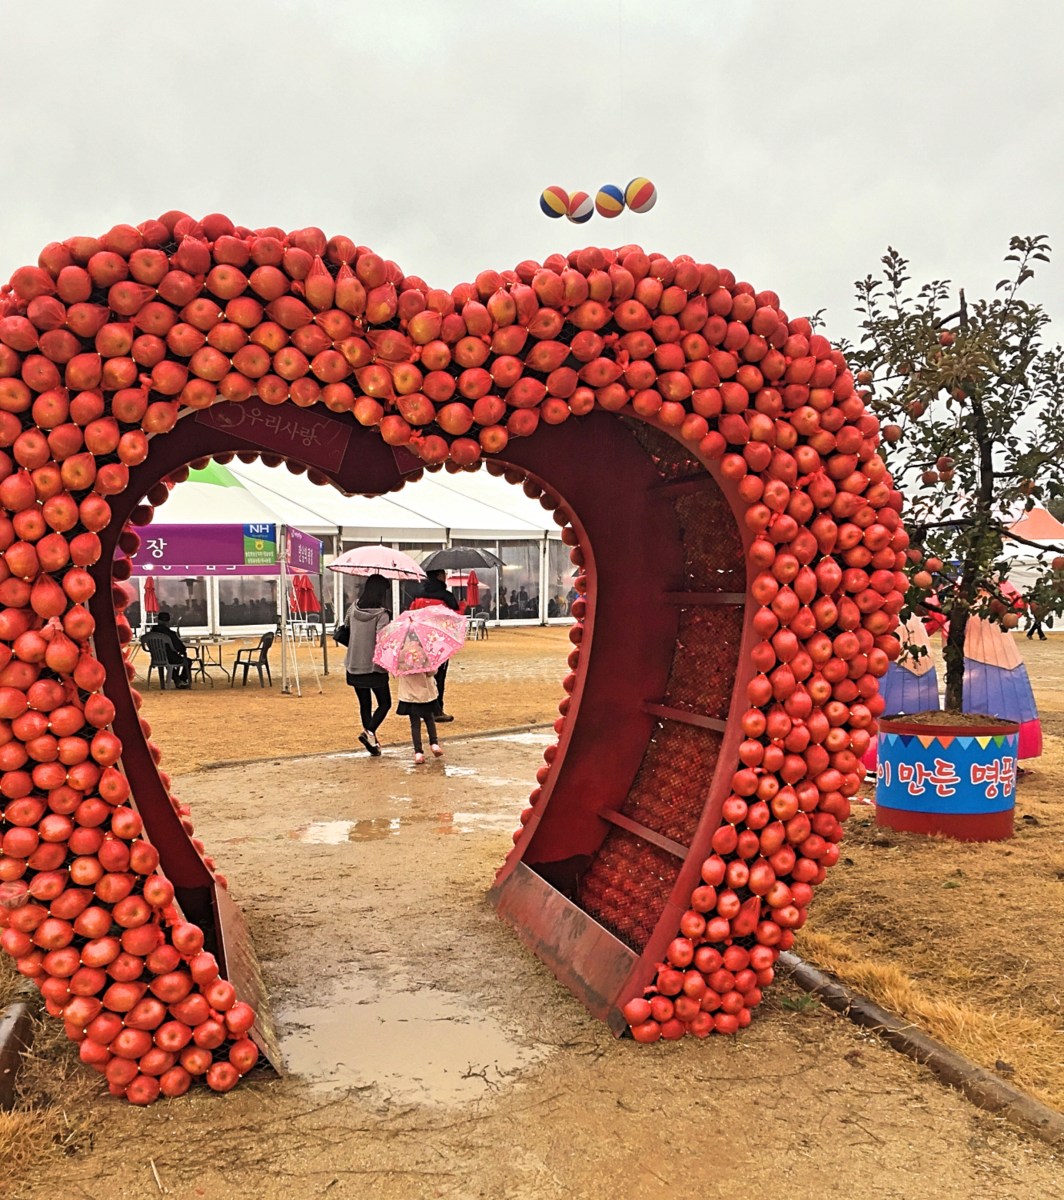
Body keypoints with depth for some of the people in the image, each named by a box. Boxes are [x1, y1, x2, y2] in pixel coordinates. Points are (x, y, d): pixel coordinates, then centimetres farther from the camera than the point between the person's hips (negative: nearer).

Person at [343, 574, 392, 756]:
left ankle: (372, 741, 19)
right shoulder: (381, 615, -17)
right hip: (374, 667, -5)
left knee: (365, 705, 15)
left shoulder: (353, 609, -1)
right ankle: (369, 732, -11)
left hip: (354, 666, 5)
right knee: (384, 703, 10)